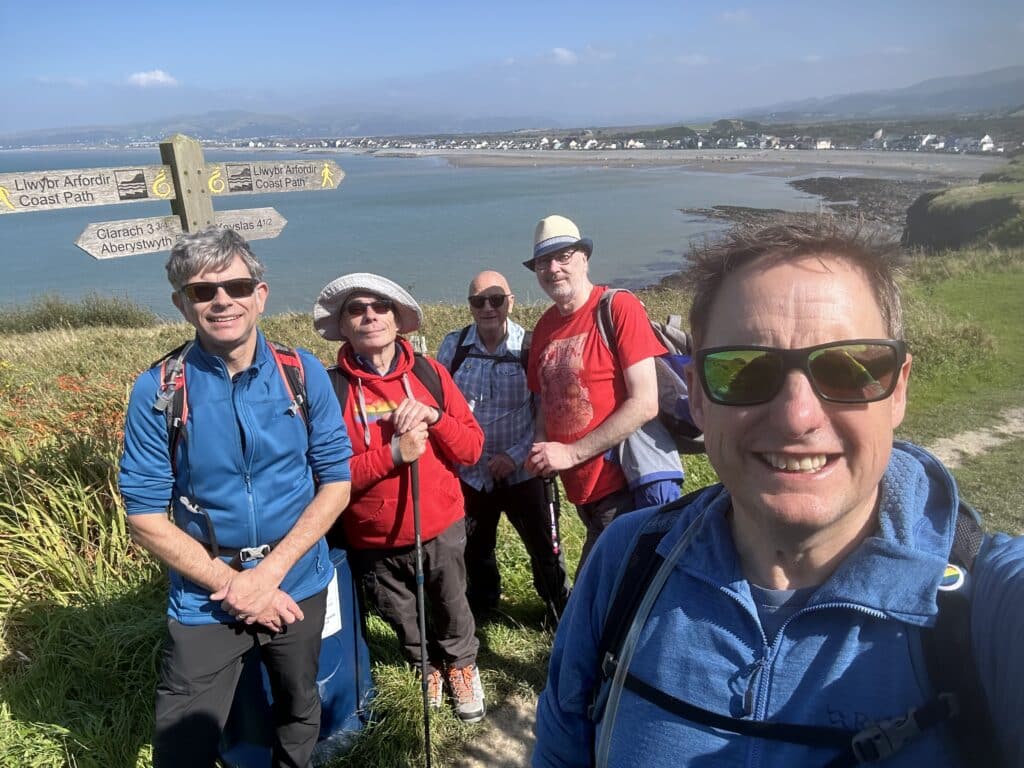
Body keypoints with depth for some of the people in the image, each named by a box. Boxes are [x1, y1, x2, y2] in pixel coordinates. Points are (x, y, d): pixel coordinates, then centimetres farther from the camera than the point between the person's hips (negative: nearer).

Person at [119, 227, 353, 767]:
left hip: (297, 585, 2)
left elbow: (336, 482, -6)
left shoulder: (303, 373, -9)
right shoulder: (157, 392, -14)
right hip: (203, 601, -2)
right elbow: (145, 515, -10)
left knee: (299, 713, 23)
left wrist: (271, 572, -15)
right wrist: (230, 583, -15)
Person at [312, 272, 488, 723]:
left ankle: (461, 664, 51)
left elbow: (472, 447, -6)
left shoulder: (429, 373, -5)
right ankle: (427, 666, 53)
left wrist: (433, 416, -22)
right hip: (373, 541, 0)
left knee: (450, 610, 21)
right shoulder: (332, 387, -12)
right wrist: (394, 453, -26)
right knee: (404, 621, 23)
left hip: (440, 530, 1)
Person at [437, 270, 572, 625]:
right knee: (475, 550, 21)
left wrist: (516, 455, -17)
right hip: (469, 471, 3)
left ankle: (562, 614, 30)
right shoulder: (453, 345, -6)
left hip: (522, 471, -3)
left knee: (545, 549, 4)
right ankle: (481, 607, 48)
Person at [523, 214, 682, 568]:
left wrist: (572, 453, -17)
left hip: (629, 485, -6)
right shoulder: (545, 326, 8)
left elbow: (645, 404, -18)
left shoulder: (619, 307, -11)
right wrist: (543, 452, -3)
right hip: (583, 492, 7)